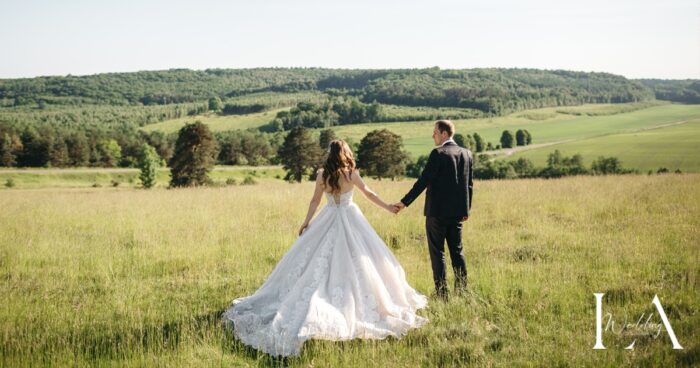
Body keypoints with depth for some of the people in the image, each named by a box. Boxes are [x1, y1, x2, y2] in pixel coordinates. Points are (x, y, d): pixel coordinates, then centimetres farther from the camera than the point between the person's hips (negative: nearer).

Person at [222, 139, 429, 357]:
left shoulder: (322, 174, -5)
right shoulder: (352, 174, -7)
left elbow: (315, 200, -1)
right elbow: (369, 194, 3)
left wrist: (306, 223, 9)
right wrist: (389, 208, 16)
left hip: (329, 220, 2)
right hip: (350, 219, -1)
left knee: (321, 262, 7)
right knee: (358, 261, 6)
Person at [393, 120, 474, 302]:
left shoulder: (438, 154, -13)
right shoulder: (466, 154, 8)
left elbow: (423, 181, -15)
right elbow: (469, 185, 12)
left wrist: (404, 202, -10)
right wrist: (466, 209, 20)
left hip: (437, 211, -6)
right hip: (457, 212, 6)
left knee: (438, 253, 1)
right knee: (457, 251, 14)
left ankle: (442, 294, 0)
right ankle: (462, 292, 15)